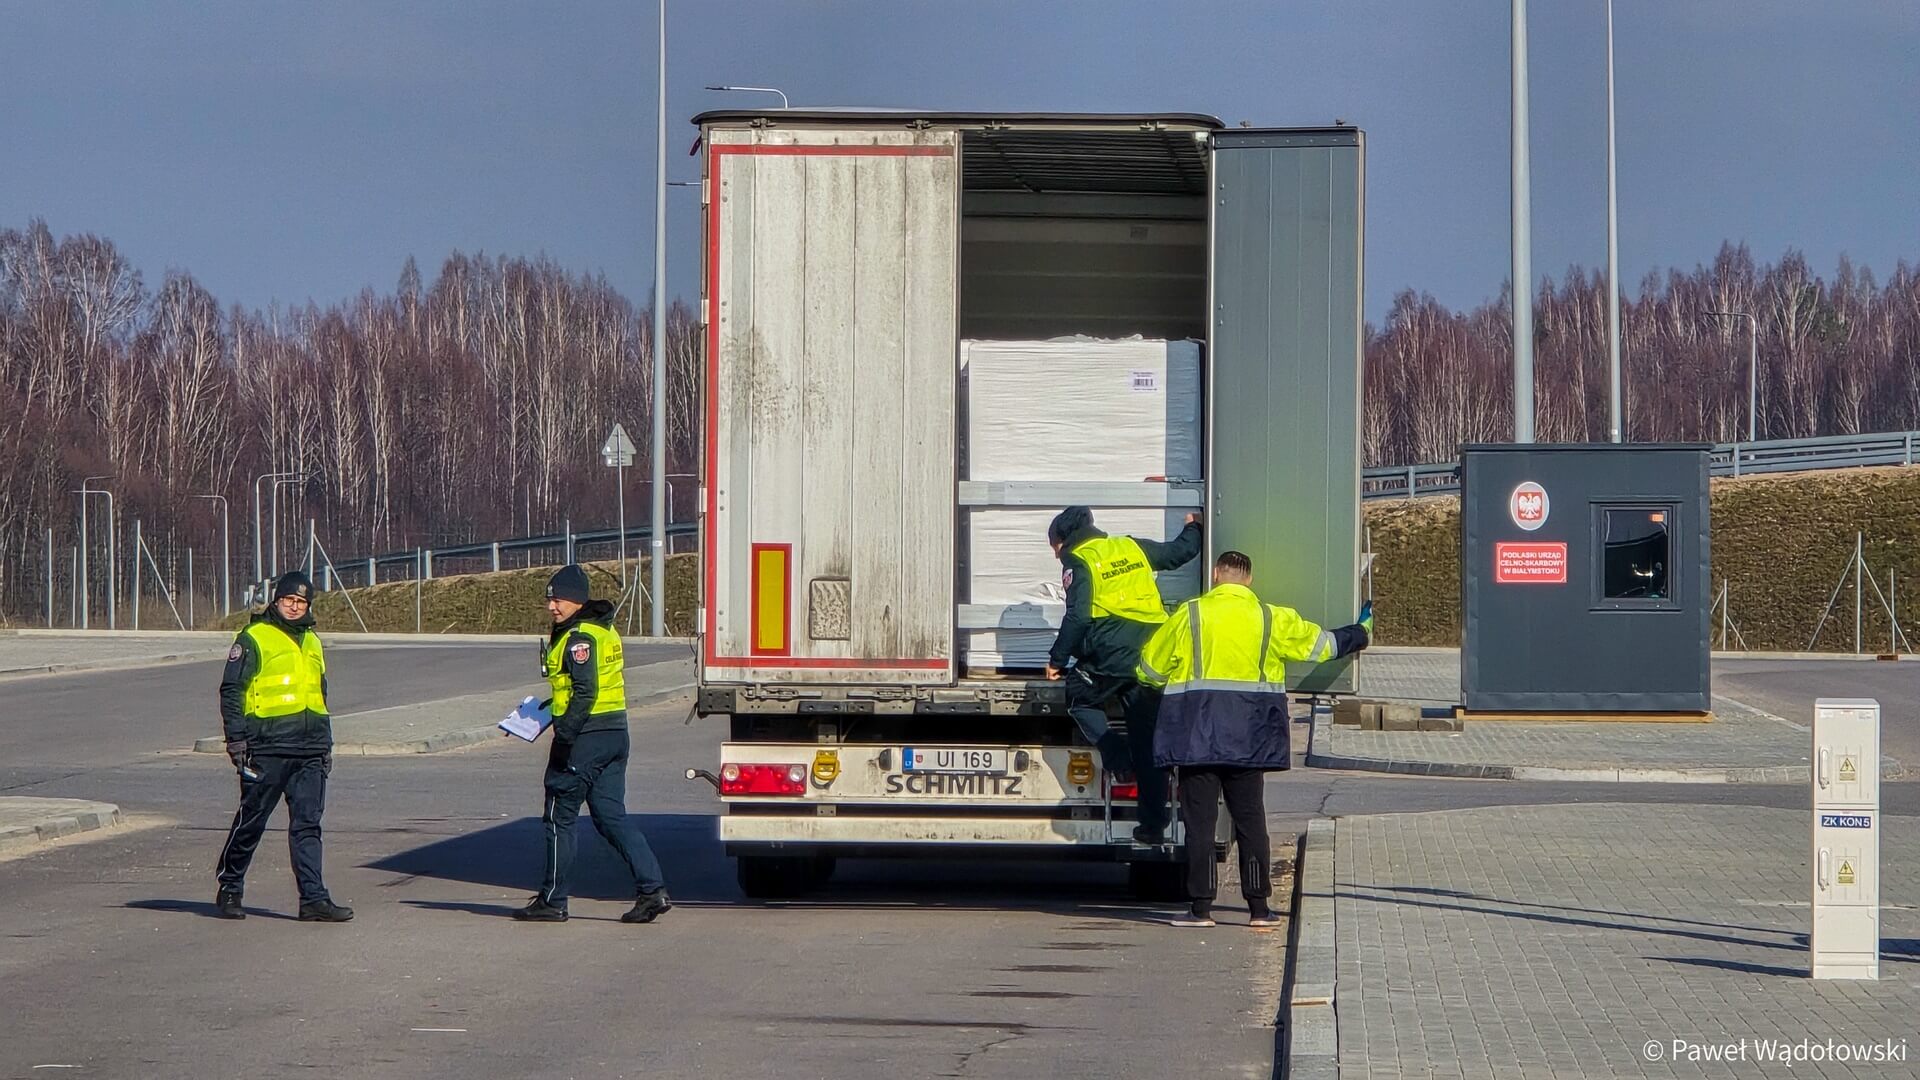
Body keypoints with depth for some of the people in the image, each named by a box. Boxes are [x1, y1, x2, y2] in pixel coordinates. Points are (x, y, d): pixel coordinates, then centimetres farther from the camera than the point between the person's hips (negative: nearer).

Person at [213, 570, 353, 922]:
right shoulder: (253, 639, -1)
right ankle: (229, 889, 16)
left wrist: (326, 744, 22)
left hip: (310, 752, 5)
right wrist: (237, 740, -11)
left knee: (307, 826, 0)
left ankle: (313, 899, -3)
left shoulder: (311, 642, 20)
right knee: (251, 821, 2)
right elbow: (230, 691, -4)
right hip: (267, 748, -5)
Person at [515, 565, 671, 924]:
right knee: (612, 816, 8)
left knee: (560, 816, 2)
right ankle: (652, 889, -3)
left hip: (586, 736, -9)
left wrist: (565, 733, -23)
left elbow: (585, 692, -22)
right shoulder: (604, 631, 15)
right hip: (615, 732, 9)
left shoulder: (578, 637, -14)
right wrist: (552, 708, 23)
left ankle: (552, 900, 8)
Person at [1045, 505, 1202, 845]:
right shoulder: (1132, 547, 18)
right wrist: (1194, 527, 49)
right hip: (1152, 657, 6)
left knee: (1080, 699, 21)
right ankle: (1154, 825, 8)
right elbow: (1180, 551, 28)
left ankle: (1118, 759, -3)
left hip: (1111, 656, -6)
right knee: (1148, 743, 8)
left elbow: (1077, 618, -9)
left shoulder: (1078, 562, 0)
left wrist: (1057, 660, 1)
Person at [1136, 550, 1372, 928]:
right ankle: (1259, 906, 7)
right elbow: (1322, 644, 15)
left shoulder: (1189, 616, -1)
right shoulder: (1273, 620, 4)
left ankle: (1201, 906, -2)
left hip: (1196, 737, -2)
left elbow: (1150, 669, 6)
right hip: (1249, 741, 2)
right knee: (1250, 819, 8)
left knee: (1199, 819, 0)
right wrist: (1360, 634, 34)